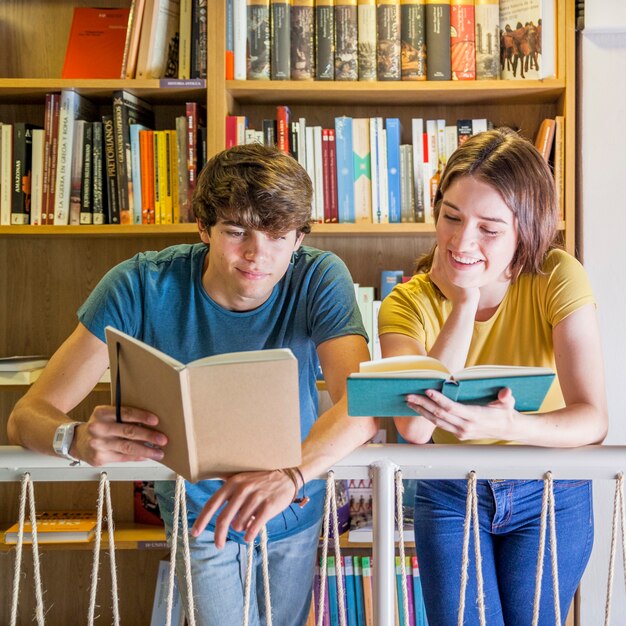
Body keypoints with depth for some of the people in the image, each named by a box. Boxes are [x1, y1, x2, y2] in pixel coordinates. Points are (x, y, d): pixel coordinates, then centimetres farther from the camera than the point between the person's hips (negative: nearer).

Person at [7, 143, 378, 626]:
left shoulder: (319, 279, -22)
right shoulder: (142, 287, -24)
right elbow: (27, 415, -25)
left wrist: (290, 474, -57)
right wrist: (78, 438, -50)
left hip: (295, 515, 2)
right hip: (196, 512, -1)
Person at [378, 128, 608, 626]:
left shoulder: (557, 278, -20)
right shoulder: (407, 305, -16)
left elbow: (593, 419, -27)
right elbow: (414, 427, -33)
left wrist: (507, 426, -48)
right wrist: (464, 302, -32)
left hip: (550, 496, 0)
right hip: (449, 496, 1)